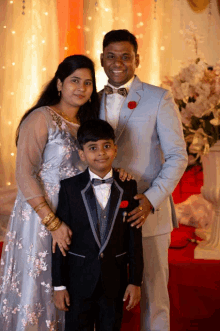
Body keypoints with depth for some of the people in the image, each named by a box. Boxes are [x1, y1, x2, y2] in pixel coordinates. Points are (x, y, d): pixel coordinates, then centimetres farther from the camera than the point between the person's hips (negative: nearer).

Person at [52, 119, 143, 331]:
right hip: (79, 280, -1)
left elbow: (134, 237, 1)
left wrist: (135, 281, 0)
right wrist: (59, 284, -5)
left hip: (114, 279, 1)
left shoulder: (128, 187, 0)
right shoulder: (69, 188, -5)